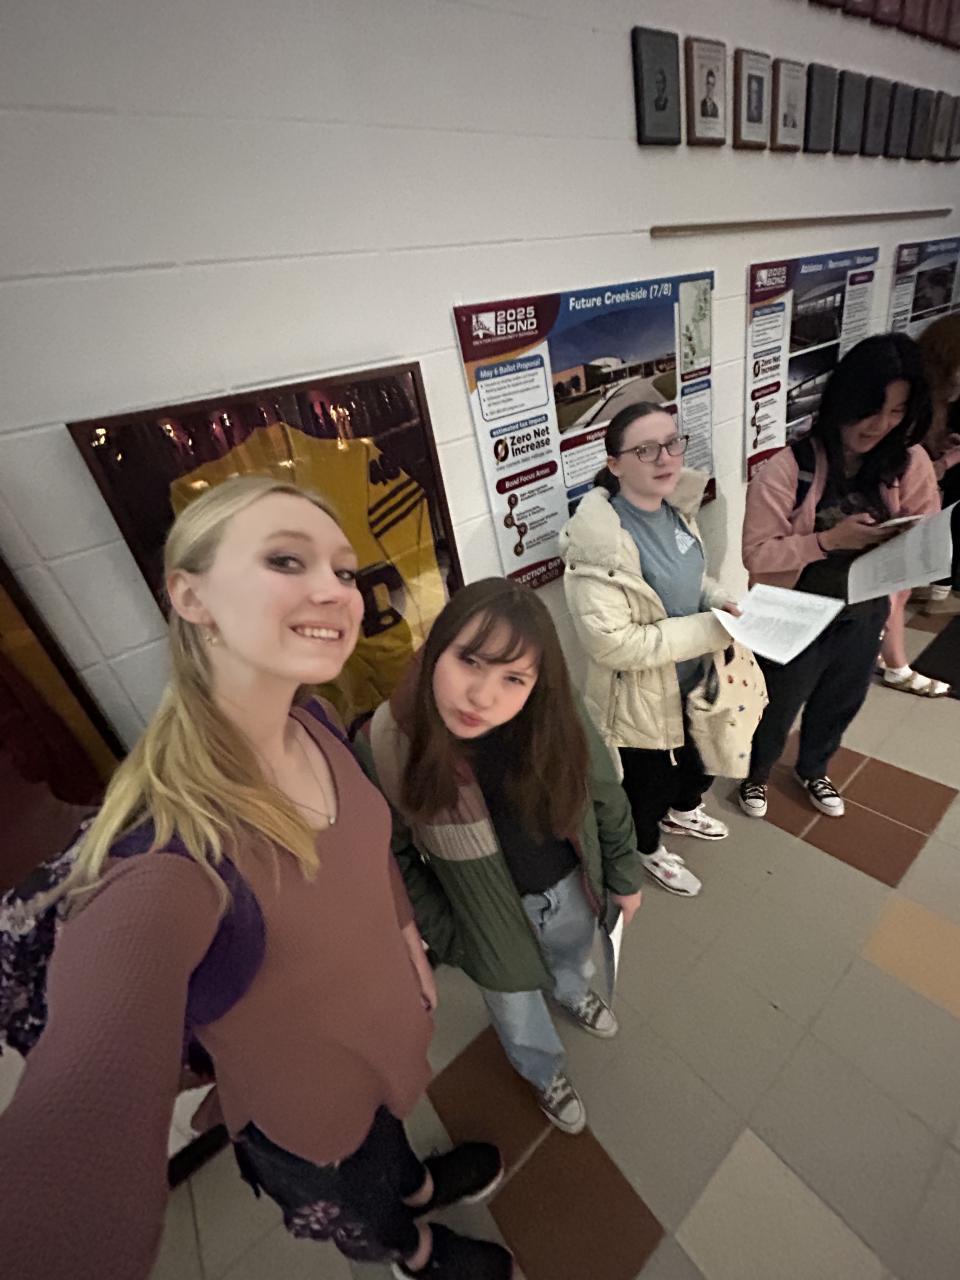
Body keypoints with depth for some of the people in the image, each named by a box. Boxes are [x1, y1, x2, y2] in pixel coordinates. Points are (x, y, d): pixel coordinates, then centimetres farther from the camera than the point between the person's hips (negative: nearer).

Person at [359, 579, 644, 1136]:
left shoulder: (559, 717, -29)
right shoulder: (387, 746, -33)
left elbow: (608, 799, -10)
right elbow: (396, 859, -14)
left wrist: (625, 875, 3)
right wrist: (440, 933, -5)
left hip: (573, 888, 2)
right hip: (492, 924, -2)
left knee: (576, 962, 37)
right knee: (519, 1018, 29)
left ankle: (574, 992, 75)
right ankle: (547, 1075, 66)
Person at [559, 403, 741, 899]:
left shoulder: (675, 507, -4)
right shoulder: (598, 541, -31)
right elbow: (611, 642, -31)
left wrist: (717, 597, -8)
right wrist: (707, 630, -26)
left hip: (691, 677, 8)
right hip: (639, 696, -8)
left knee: (701, 759, 31)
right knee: (650, 780, 19)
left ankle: (682, 812, 64)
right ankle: (649, 849, 52)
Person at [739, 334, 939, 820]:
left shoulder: (909, 462, -6)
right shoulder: (787, 468, -21)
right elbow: (756, 555, -22)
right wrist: (828, 540, -33)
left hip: (865, 616, 5)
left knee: (839, 705, 26)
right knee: (777, 710, 17)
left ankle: (813, 769, 56)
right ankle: (755, 773, 47)